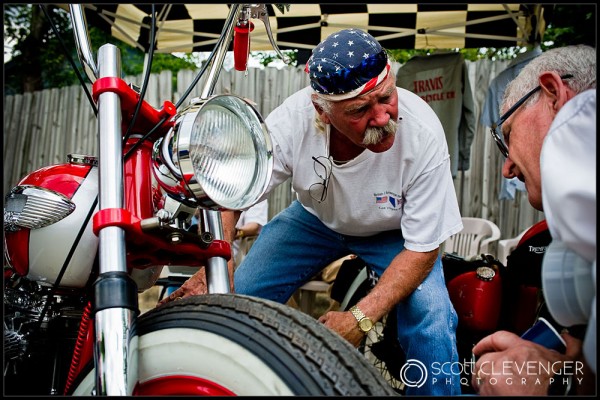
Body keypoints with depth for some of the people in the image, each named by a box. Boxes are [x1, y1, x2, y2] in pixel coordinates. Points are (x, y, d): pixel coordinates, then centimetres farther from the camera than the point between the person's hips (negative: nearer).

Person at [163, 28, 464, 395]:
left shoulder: (423, 135, -33)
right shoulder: (292, 120, -30)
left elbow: (422, 248, -25)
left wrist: (360, 318, -33)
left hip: (394, 232, -1)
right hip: (317, 218, 2)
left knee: (432, 320, -25)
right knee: (239, 295, -7)